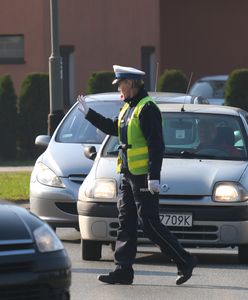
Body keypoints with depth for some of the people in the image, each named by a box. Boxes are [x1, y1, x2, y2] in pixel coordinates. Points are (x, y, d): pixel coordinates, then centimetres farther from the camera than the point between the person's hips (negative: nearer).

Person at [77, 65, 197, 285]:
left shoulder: (147, 109, -15)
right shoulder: (129, 107, 15)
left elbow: (157, 145, -21)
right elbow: (113, 128, 31)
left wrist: (154, 176, -26)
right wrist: (88, 113, 32)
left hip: (143, 177, -10)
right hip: (129, 175, 10)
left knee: (150, 224, -8)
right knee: (126, 223, 9)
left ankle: (185, 262, -1)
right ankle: (123, 270, 11)